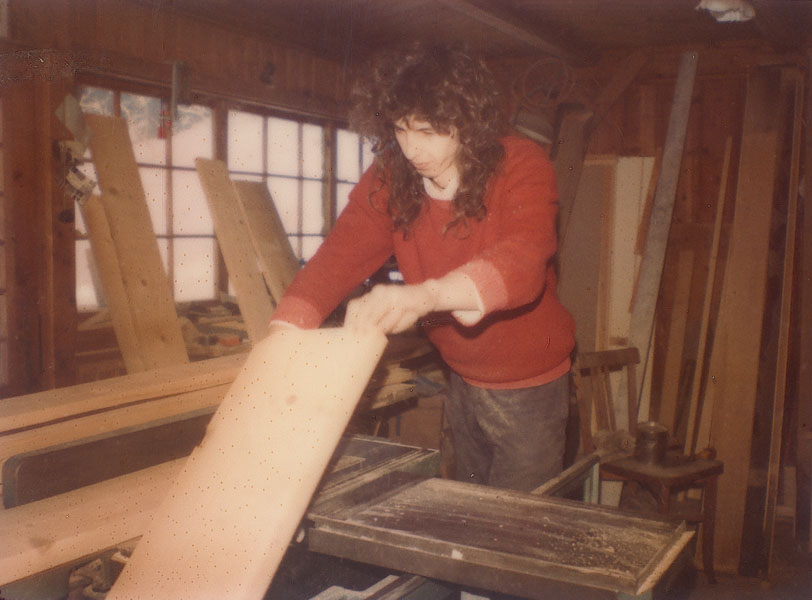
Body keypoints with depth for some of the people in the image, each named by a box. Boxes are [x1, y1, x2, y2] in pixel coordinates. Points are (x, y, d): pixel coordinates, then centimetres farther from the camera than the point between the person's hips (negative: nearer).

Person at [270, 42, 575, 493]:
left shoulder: (521, 167, -23)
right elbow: (339, 255, -20)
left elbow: (522, 262, -41)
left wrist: (423, 296, -60)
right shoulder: (389, 181, -10)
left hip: (528, 387, -4)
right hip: (462, 382, 5)